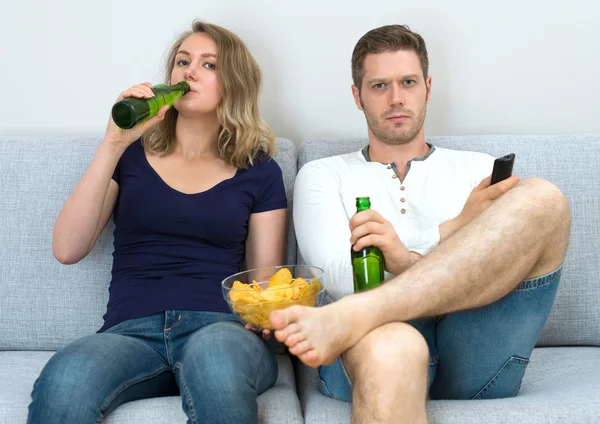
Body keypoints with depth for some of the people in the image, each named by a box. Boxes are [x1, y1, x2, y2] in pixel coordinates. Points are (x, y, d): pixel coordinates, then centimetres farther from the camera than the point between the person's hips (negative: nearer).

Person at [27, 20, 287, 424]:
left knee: (214, 357, -38)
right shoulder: (132, 155, 13)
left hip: (220, 329, 0)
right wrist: (113, 144, -5)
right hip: (131, 332, 0)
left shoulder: (259, 171, 12)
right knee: (63, 380, -34)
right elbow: (67, 250, 1)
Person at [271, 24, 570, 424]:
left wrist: (408, 260, -11)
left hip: (475, 351, 5)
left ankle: (347, 319, -32)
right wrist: (454, 229, -9)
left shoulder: (479, 169, 25)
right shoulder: (322, 176, 19)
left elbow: (516, 261, 8)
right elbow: (341, 277, 2)